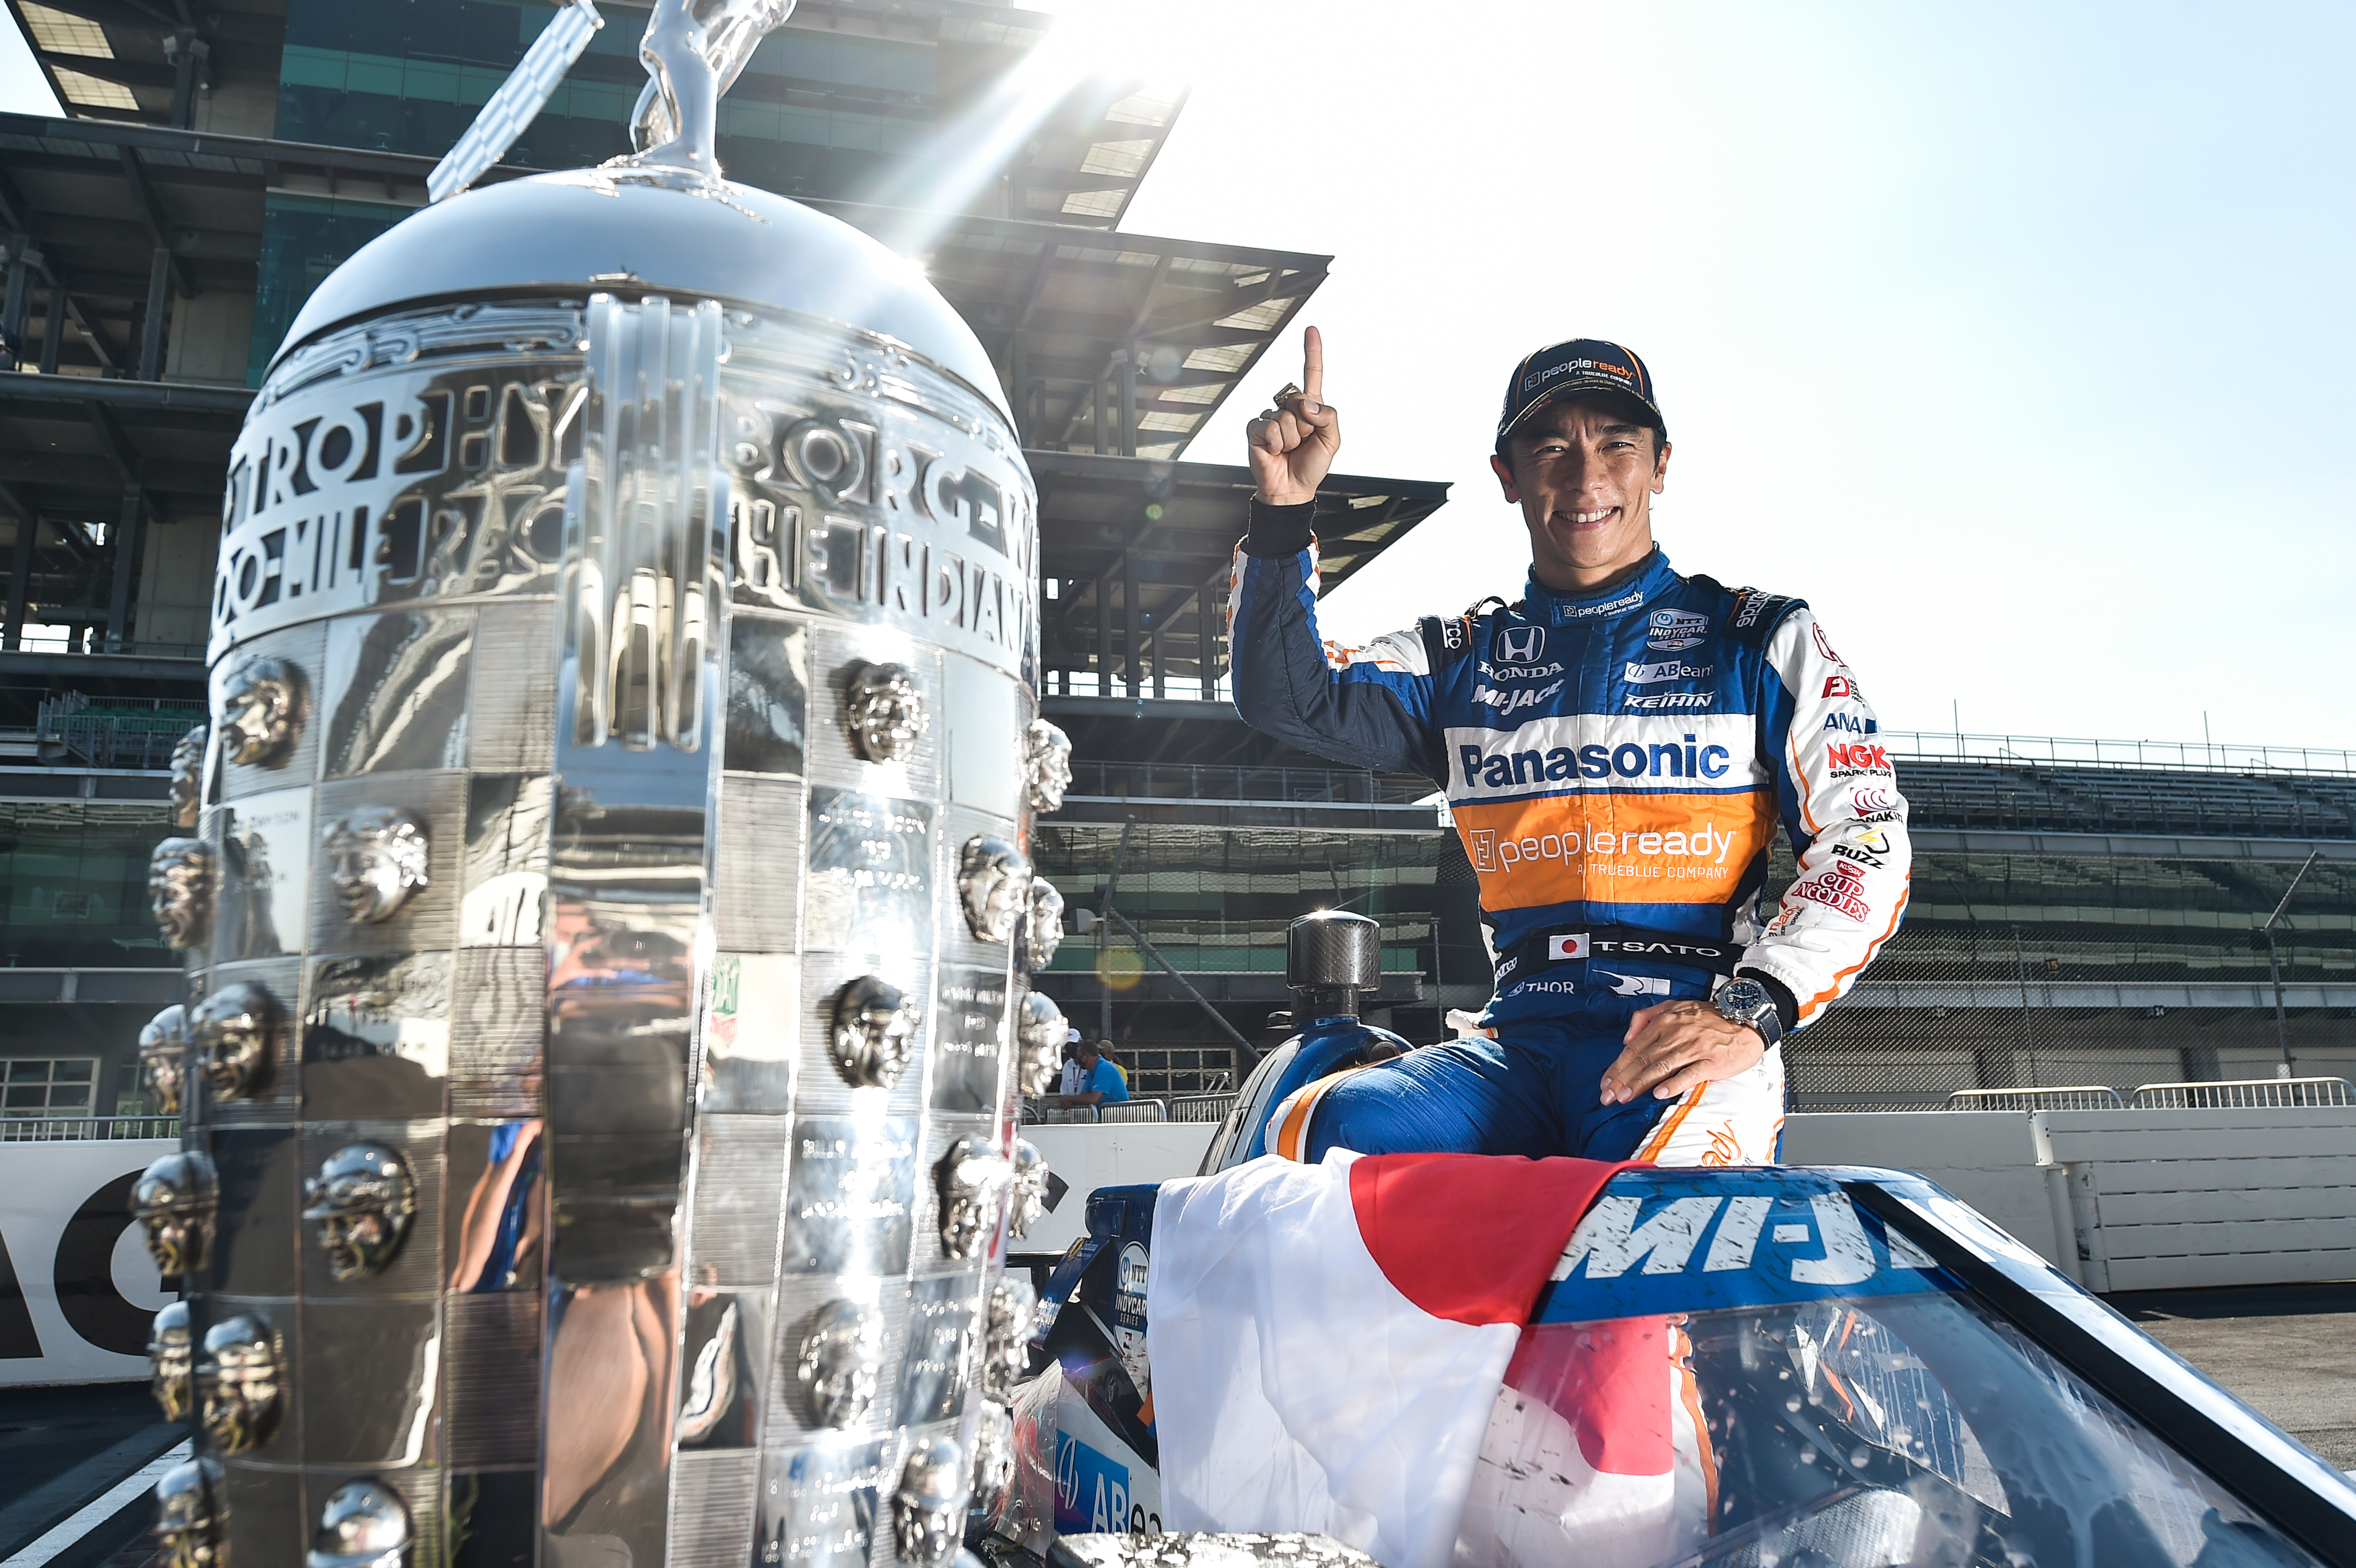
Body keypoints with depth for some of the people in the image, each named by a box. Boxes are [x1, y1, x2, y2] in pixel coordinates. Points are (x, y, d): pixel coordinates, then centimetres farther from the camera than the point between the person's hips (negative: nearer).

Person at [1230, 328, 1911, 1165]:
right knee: (1318, 1131, -24)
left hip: (1691, 1043, -3)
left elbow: (1866, 836, 3)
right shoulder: (1463, 657, 18)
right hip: (1518, 1041, 4)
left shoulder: (1761, 638, 11)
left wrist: (1750, 1009, -12)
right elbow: (1290, 696, 5)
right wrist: (1284, 511, -9)